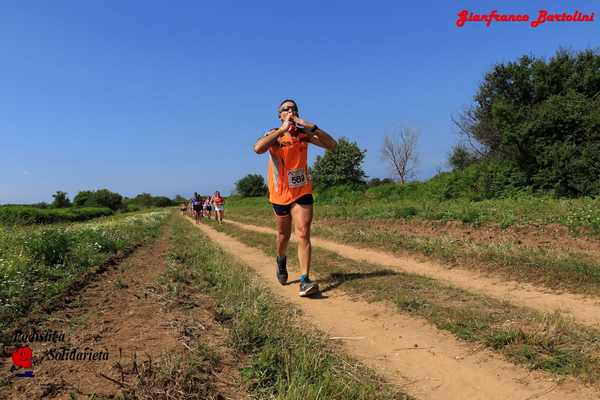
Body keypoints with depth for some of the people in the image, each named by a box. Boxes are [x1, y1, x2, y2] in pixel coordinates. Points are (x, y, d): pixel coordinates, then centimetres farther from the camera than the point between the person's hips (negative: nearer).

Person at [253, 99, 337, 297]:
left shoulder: (304, 133, -1)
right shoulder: (274, 134, -9)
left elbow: (332, 145, -12)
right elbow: (258, 148, -32)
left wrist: (313, 128, -24)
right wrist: (282, 129, -31)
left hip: (302, 192, 1)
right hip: (280, 194, -1)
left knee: (303, 235, -11)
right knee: (284, 235, 15)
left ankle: (304, 280, -11)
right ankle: (281, 262, 45)